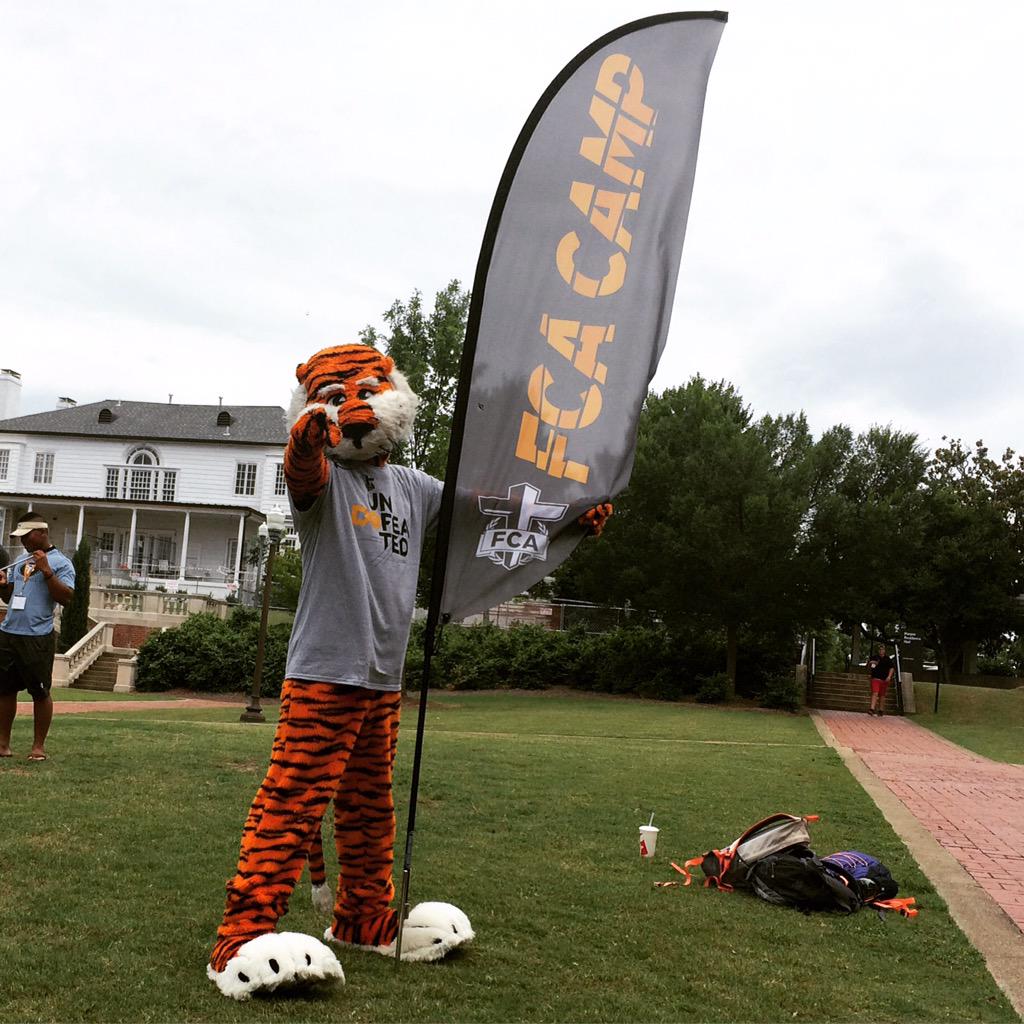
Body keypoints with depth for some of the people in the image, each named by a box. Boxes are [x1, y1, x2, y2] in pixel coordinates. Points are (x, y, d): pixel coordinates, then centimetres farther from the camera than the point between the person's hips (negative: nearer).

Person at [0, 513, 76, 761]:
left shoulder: (60, 562, -4)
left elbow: (65, 597, -14)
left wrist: (46, 571, -20)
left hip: (37, 638, -7)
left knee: (40, 692, 1)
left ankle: (39, 745, 9)